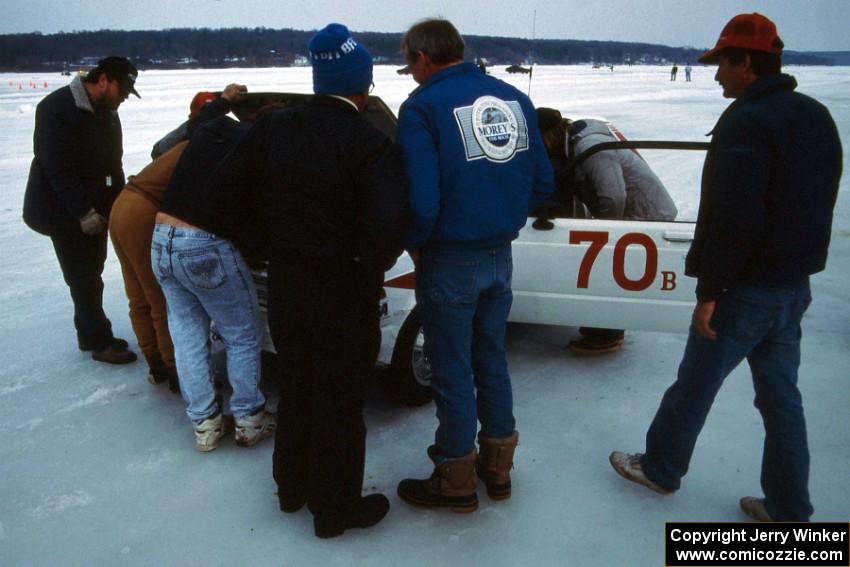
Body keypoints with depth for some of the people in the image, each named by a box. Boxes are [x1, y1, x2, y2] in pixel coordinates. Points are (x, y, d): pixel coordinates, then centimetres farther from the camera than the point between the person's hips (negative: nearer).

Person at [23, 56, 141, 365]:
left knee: (91, 275, 14)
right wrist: (83, 212, -24)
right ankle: (100, 342, 7)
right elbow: (57, 167, -23)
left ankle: (90, 334, 26)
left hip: (95, 209, 8)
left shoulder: (106, 111, 8)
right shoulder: (57, 107, -18)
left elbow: (112, 162, 14)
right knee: (84, 278, -2)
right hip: (64, 212, -8)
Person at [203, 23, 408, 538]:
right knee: (340, 403, 11)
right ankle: (336, 508, 29)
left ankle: (292, 487, 42)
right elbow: (387, 226, -30)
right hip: (344, 297, -6)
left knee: (297, 389, 24)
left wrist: (272, 243, 8)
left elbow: (226, 194, 0)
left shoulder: (273, 128, -1)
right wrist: (369, 263, -9)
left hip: (284, 286, 6)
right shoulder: (370, 144, -19)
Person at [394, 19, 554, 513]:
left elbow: (422, 200, -20)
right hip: (500, 255, 6)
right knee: (492, 361, 20)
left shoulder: (423, 106, -13)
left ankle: (456, 480, 25)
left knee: (453, 373, 8)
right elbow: (543, 184, 5)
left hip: (450, 262, -6)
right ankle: (498, 467, 34)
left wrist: (414, 245, -1)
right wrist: (504, 223, 15)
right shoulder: (514, 99, 5)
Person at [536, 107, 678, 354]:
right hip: (645, 211, 10)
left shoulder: (589, 149, -26)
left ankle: (607, 336, 9)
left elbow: (613, 199, -33)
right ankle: (608, 328, 29)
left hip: (648, 216, -10)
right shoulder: (577, 140, 6)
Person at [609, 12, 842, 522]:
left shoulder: (746, 122, -19)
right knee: (781, 395, 15)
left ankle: (660, 468, 28)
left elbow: (732, 220, -24)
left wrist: (709, 291, -17)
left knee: (695, 384, 9)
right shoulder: (818, 117, 11)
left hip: (747, 289, -8)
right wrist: (796, 267, 21)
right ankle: (788, 508, 24)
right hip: (795, 287, 9)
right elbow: (816, 207, 16)